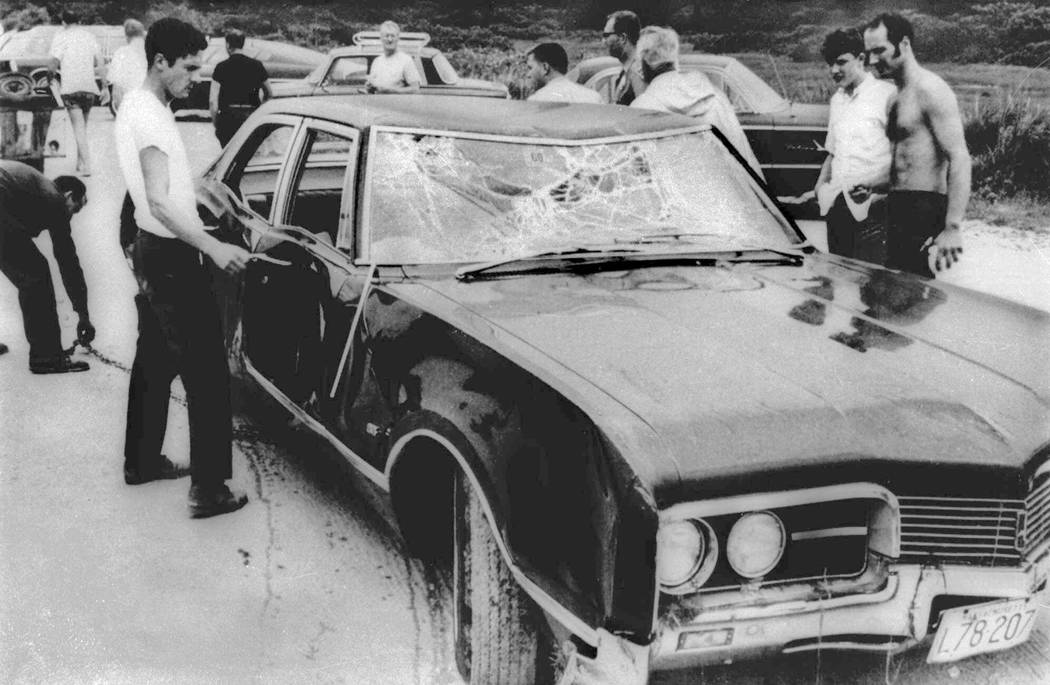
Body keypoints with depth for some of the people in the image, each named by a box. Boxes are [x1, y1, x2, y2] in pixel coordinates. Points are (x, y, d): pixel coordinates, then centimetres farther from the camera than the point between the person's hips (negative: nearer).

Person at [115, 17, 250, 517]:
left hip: (152, 253, 10)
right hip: (173, 259, -10)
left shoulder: (134, 105, 10)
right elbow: (160, 202, -29)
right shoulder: (151, 116, -21)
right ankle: (208, 490, -5)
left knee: (154, 363, 20)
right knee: (207, 376, -7)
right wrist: (214, 247, -33)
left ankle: (142, 462, 32)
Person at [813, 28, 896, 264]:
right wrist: (819, 188, 13)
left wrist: (869, 183, -21)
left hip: (871, 207, -7)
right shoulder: (837, 99, 19)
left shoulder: (887, 94, -5)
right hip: (836, 208, 7)